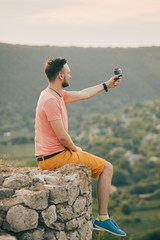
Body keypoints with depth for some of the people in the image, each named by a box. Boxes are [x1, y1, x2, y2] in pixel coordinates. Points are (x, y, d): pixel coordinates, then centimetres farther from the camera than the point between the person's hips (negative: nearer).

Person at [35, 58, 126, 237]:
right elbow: (62, 136, -22)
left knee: (87, 161, 34)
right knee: (107, 168, 1)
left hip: (46, 158, 10)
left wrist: (106, 85, 32)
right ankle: (103, 219, 4)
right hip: (55, 157, -10)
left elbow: (83, 94, 23)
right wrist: (75, 149, -3)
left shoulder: (56, 94, 9)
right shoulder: (51, 100, -22)